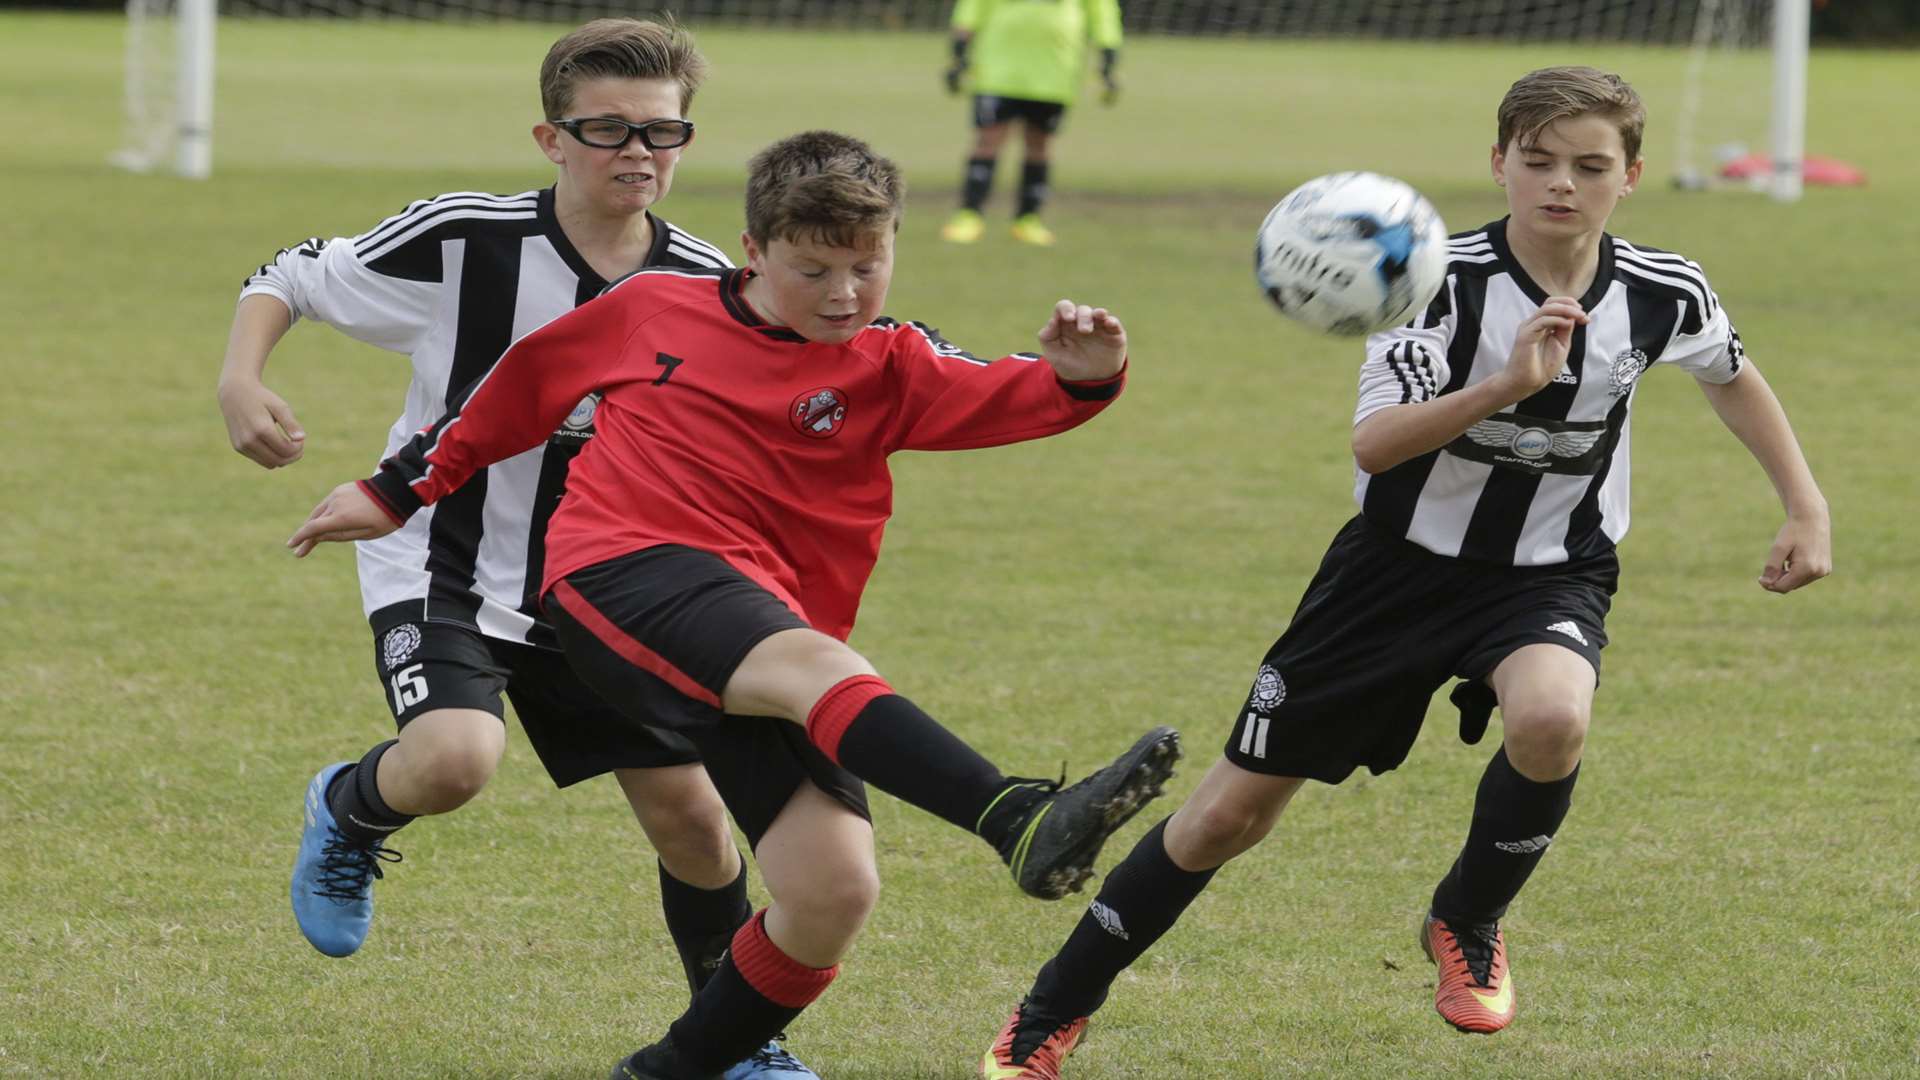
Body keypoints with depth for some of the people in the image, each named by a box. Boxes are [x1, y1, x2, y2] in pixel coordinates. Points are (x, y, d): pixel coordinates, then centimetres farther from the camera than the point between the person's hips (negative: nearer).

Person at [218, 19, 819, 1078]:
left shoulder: (703, 285, -6)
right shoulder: (461, 240, -17)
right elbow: (291, 278, -5)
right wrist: (242, 382, -21)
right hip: (443, 568, -4)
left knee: (690, 812, 2)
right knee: (455, 759, -30)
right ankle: (347, 812, 7)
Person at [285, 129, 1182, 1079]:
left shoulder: (887, 366, 11)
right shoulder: (653, 309, 11)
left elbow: (1007, 397, -6)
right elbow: (521, 385, 25)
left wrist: (1080, 377, -28)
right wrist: (395, 491, 30)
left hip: (762, 656, 4)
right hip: (620, 573, -4)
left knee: (835, 892, -13)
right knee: (819, 668, -34)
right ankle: (1026, 825, -60)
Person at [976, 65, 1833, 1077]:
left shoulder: (1663, 295, -11)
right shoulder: (1447, 280, -21)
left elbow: (1732, 375, 13)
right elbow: (1373, 443, -32)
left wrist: (1806, 507, 10)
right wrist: (1508, 385, -44)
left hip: (1548, 572, 1)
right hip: (1401, 563, -1)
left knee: (1551, 720, -36)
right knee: (1230, 812, 3)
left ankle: (1467, 925, -5)